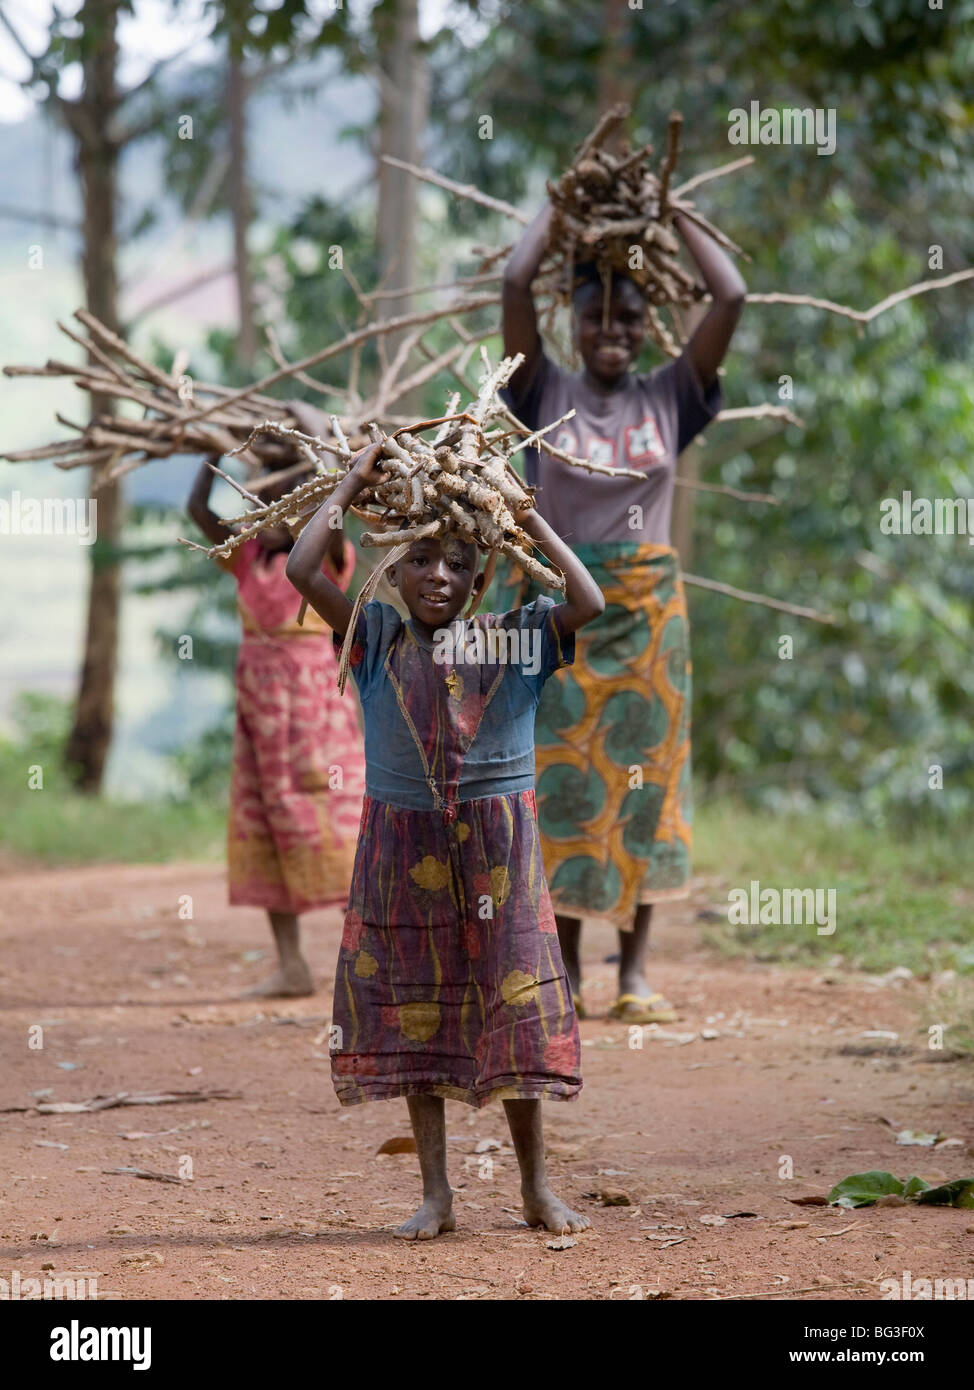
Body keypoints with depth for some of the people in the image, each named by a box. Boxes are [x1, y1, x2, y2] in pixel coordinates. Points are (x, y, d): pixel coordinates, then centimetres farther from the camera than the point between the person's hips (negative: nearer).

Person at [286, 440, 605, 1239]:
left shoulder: (513, 640, 1)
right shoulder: (377, 640, 0)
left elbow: (589, 603, -13)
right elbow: (302, 571, -9)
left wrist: (531, 522, -6)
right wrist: (348, 490, -2)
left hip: (497, 843, 0)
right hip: (405, 843, 0)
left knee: (514, 1009, 3)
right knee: (413, 1012, 4)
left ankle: (537, 1187, 13)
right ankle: (436, 1193, 12)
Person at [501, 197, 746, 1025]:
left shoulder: (669, 398, 5)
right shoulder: (545, 396, 2)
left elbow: (732, 298, -4)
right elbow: (515, 285, -8)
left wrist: (675, 218, 5)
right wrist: (558, 212, 5)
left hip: (648, 612, 1)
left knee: (643, 779, 2)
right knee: (560, 780, 0)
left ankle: (635, 970, 7)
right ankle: (563, 970, 5)